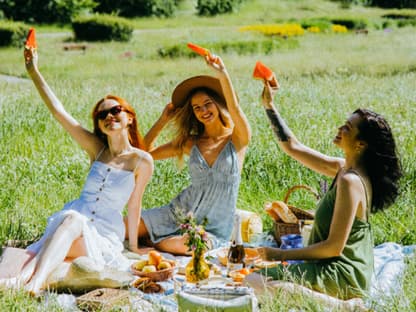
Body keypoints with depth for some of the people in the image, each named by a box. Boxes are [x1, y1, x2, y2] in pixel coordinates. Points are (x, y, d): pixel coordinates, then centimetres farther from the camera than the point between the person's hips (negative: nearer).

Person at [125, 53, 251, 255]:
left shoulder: (238, 140, -3)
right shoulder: (190, 143, 8)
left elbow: (234, 108, -25)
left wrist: (222, 73, -37)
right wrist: (164, 119, 6)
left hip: (214, 229, -3)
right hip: (179, 213, 3)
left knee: (182, 246, -36)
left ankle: (155, 244, -3)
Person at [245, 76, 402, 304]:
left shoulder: (350, 181, -21)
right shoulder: (343, 168, 6)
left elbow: (334, 247, -22)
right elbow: (293, 147, 16)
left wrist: (282, 255, -14)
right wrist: (269, 106, 10)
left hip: (342, 275, -10)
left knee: (254, 283, -20)